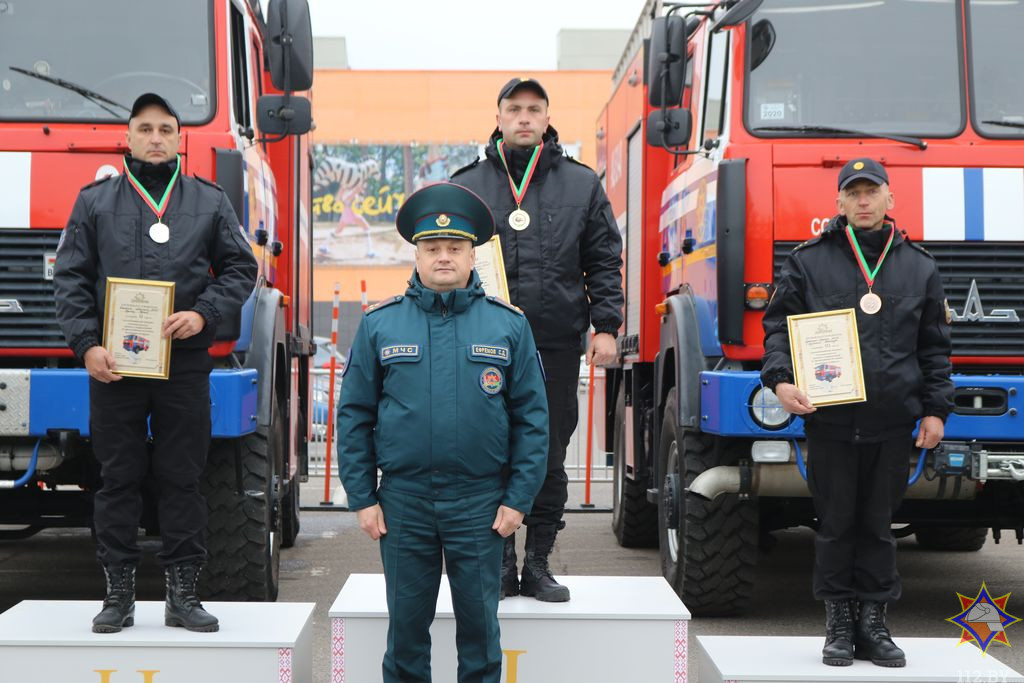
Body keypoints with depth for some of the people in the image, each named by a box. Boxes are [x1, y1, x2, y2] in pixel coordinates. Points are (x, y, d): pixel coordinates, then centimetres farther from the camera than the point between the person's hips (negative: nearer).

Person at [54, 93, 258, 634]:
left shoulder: (209, 202, 10)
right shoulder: (95, 201, 8)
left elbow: (240, 268, 9)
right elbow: (70, 278, 4)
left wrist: (204, 314, -8)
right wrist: (86, 344, -8)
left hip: (185, 363, 0)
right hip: (113, 365, 0)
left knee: (183, 478, 4)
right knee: (118, 478, 4)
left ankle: (183, 593, 11)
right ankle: (119, 594, 12)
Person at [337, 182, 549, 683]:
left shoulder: (508, 324, 0)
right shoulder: (379, 324, 1)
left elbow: (532, 417, 1)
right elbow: (354, 415, 3)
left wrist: (518, 499, -4)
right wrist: (362, 498, -1)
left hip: (480, 502, 0)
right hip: (403, 501, 1)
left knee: (479, 622, 9)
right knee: (406, 623, 11)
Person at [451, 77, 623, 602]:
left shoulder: (582, 184, 9)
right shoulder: (467, 185, 8)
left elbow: (604, 263, 8)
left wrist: (605, 327, 0)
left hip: (557, 346, 0)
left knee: (550, 459, 5)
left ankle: (539, 564, 15)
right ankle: (500, 563, 13)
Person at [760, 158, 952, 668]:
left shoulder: (918, 267, 11)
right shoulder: (809, 261, 5)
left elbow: (934, 346, 13)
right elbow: (777, 325, 4)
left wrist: (935, 409, 6)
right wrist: (780, 381, -12)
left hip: (892, 424, 1)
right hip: (830, 420, -1)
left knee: (878, 526, 7)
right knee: (836, 525, 5)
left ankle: (873, 625, 16)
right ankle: (839, 625, 14)